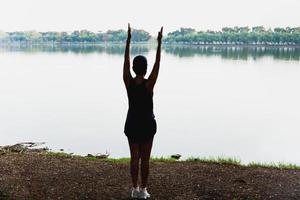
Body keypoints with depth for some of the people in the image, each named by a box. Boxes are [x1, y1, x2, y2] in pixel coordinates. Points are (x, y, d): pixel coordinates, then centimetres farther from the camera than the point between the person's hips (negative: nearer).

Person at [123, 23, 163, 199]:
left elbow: (126, 61, -4)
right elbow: (157, 65, -14)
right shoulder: (149, 84, -16)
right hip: (147, 124, -3)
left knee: (134, 157, 10)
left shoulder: (128, 82, -10)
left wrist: (129, 40, -1)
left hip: (132, 123, 3)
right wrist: (159, 43, -12)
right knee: (145, 159, 5)